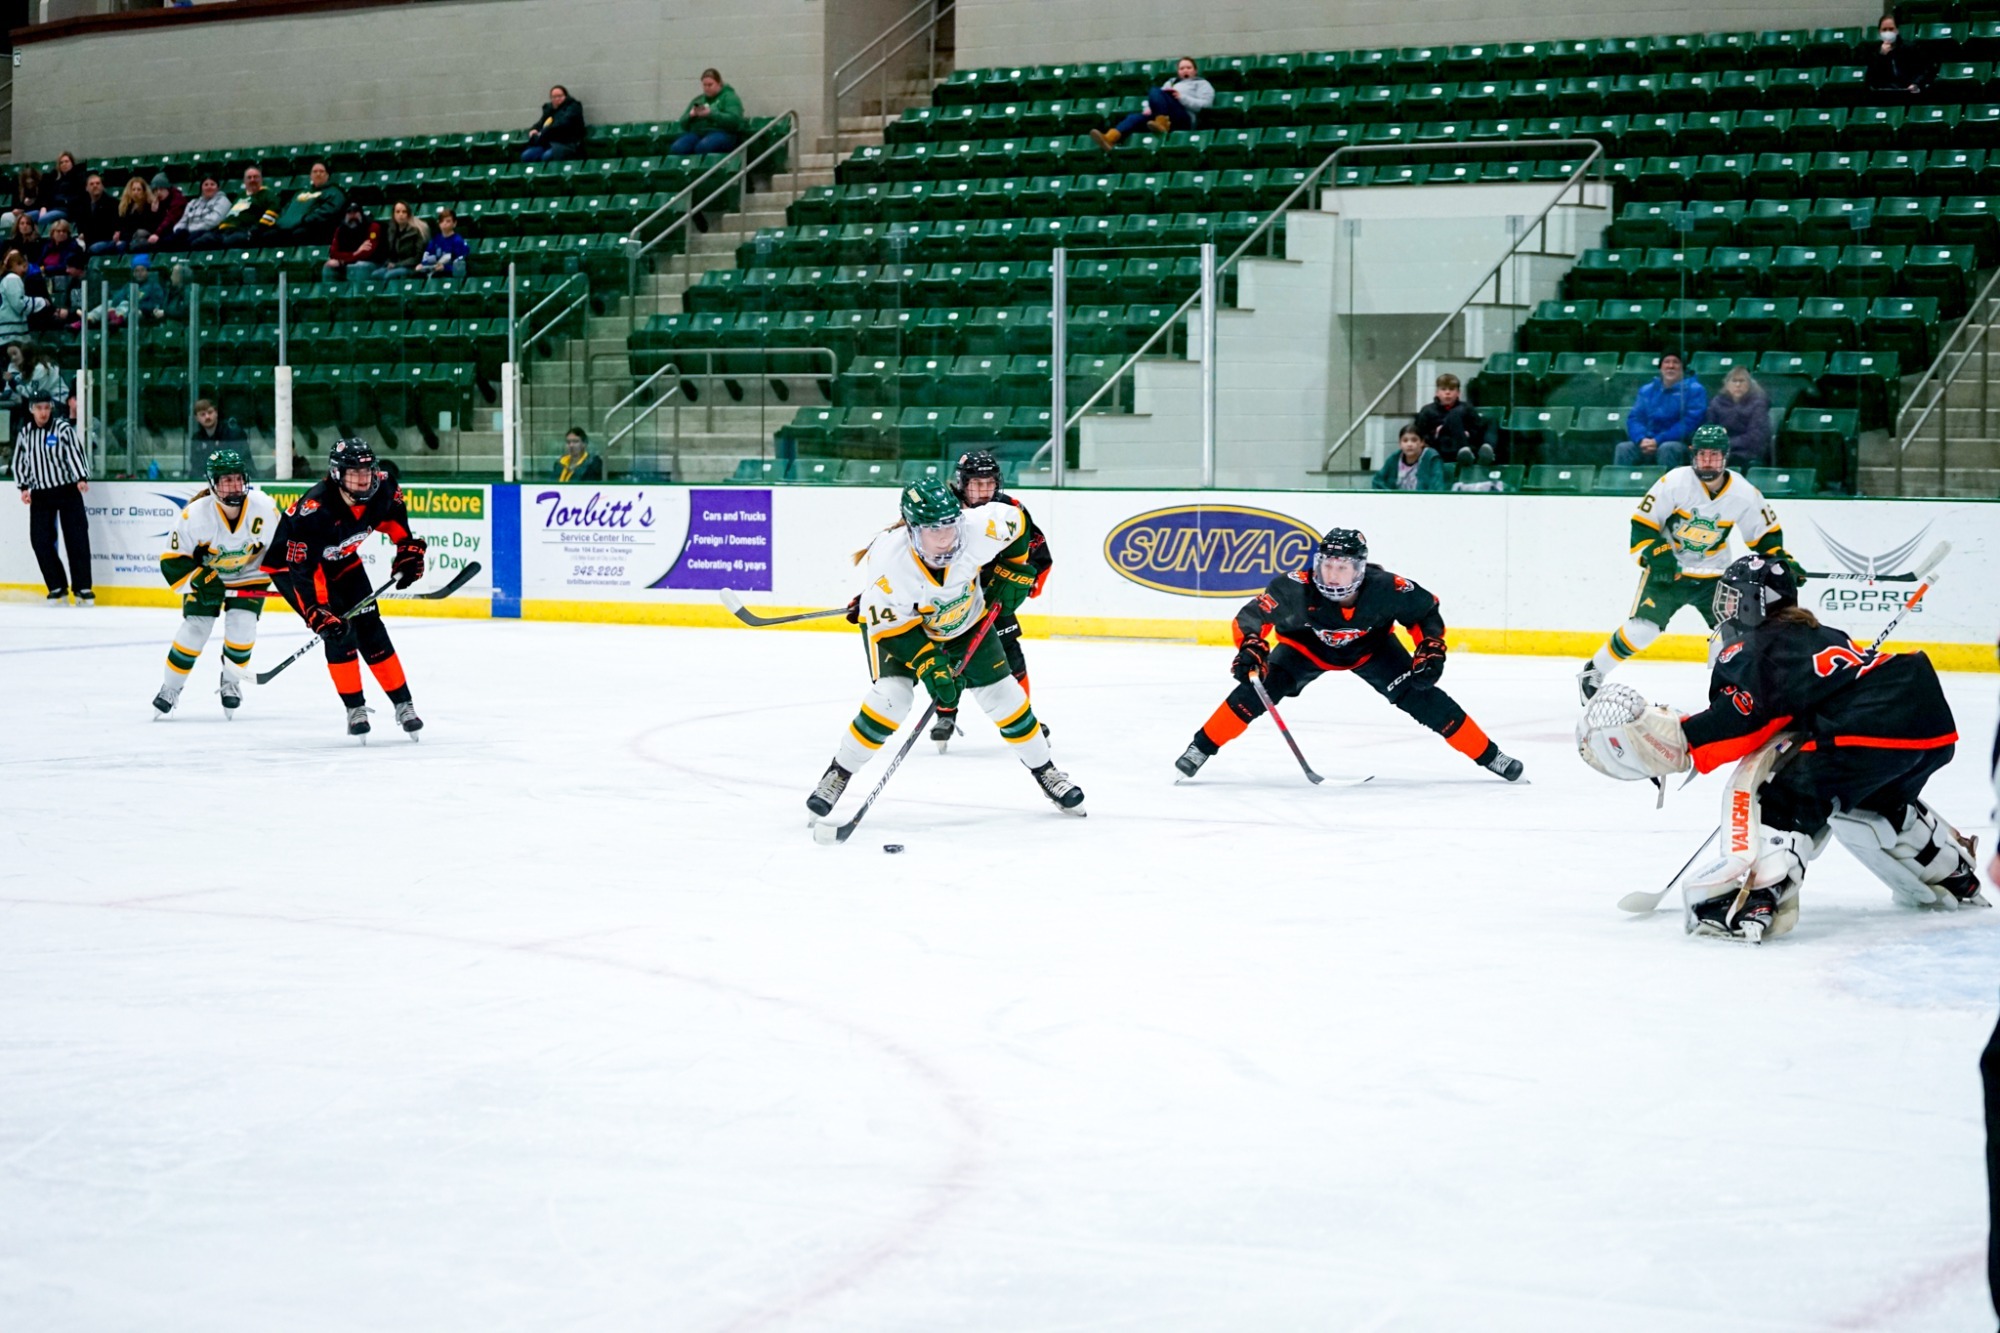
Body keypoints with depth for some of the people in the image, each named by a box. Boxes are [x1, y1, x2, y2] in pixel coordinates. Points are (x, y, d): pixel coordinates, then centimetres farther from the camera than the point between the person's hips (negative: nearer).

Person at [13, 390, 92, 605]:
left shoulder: (63, 428, -6)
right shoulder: (25, 434, 7)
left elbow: (75, 452, -16)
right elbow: (19, 462, 15)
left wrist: (82, 478, -30)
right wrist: (24, 487, 2)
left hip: (67, 491, -4)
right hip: (40, 495, 4)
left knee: (76, 538, -6)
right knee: (40, 540, -3)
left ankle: (82, 587, 1)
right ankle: (58, 587, 8)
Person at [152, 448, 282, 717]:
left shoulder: (264, 508, -25)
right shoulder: (195, 515, -29)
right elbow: (172, 561, -20)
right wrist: (198, 580, -31)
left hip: (248, 575, 1)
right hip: (205, 573, -1)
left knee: (242, 626, -15)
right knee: (194, 628, -9)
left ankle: (232, 682, 11)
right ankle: (170, 688, 10)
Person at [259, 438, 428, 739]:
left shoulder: (381, 489, -21)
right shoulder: (314, 509, -39)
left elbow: (392, 513, 6)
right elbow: (303, 570, -38)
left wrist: (408, 550, 0)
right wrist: (318, 614, -44)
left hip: (342, 561, 5)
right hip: (291, 564, -5)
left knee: (370, 628, 0)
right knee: (338, 630, -19)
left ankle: (403, 705, 7)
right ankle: (355, 709, -6)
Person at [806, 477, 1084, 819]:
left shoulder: (978, 529, -34)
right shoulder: (888, 561, -39)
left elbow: (1017, 522, -11)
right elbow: (889, 625, -27)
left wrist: (1014, 569, -8)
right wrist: (929, 667, -33)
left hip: (965, 620, 3)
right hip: (897, 623, -3)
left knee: (1002, 694, 2)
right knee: (892, 696, -23)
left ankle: (1045, 772, 22)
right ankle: (838, 774, -5)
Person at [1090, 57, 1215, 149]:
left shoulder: (1201, 84, 21)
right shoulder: (1171, 82, 37)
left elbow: (1204, 105, 3)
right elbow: (1158, 99, 26)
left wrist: (1182, 97, -9)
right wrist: (1149, 108, 2)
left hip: (1183, 118, -5)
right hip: (1161, 116, 5)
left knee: (1156, 92, -27)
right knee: (1136, 117, -24)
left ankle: (1162, 124, -38)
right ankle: (1109, 139, -47)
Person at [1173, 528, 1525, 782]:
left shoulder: (1386, 589, -33)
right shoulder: (1296, 588, -37)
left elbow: (1426, 610, -15)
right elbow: (1252, 616, -26)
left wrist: (1431, 651, -23)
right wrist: (1250, 648, -42)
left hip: (1370, 647, 1)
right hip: (1307, 646, -1)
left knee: (1422, 697, -12)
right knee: (1259, 686, -23)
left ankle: (1489, 756, 3)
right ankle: (1200, 749, -9)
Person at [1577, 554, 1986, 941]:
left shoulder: (1753, 649, 5)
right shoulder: (1819, 635, 31)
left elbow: (1738, 720, -10)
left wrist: (1673, 738, -10)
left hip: (1874, 728, -9)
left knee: (1774, 789, -7)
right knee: (1874, 800, 35)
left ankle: (1754, 898, -28)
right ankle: (1950, 873, 51)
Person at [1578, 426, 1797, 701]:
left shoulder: (1744, 494, -11)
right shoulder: (1674, 482, -19)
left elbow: (1766, 534, 3)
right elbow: (1642, 523, -13)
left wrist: (1780, 560, -10)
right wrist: (1656, 556, -23)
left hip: (1712, 573, 3)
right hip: (1667, 568, -3)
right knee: (1642, 629, -15)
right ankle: (1592, 673, 1)